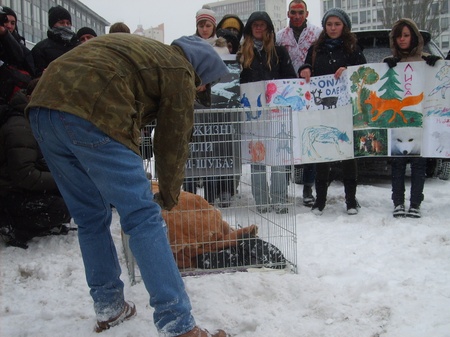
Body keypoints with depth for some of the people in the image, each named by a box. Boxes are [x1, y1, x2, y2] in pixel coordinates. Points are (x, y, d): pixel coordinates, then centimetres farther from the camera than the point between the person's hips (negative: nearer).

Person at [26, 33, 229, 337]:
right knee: (144, 217, -5)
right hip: (89, 114, -9)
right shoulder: (179, 70, 10)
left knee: (91, 218, 17)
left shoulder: (142, 50, 33)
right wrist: (169, 196, 23)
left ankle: (109, 308, 25)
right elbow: (174, 141, 10)